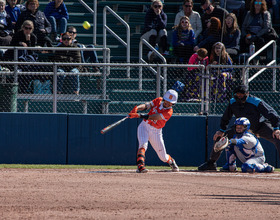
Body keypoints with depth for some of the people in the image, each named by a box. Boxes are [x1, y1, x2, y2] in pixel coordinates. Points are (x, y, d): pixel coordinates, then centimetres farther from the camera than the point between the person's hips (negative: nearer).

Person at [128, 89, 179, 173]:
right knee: (143, 144, -28)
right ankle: (140, 165, -37)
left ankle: (171, 161, 40)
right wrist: (137, 108, -36)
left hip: (156, 132, -2)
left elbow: (154, 117, -30)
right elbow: (146, 105, -13)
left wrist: (139, 115, -41)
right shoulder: (158, 100, -3)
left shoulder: (169, 112, -19)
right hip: (144, 126, 2)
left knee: (163, 157, 7)